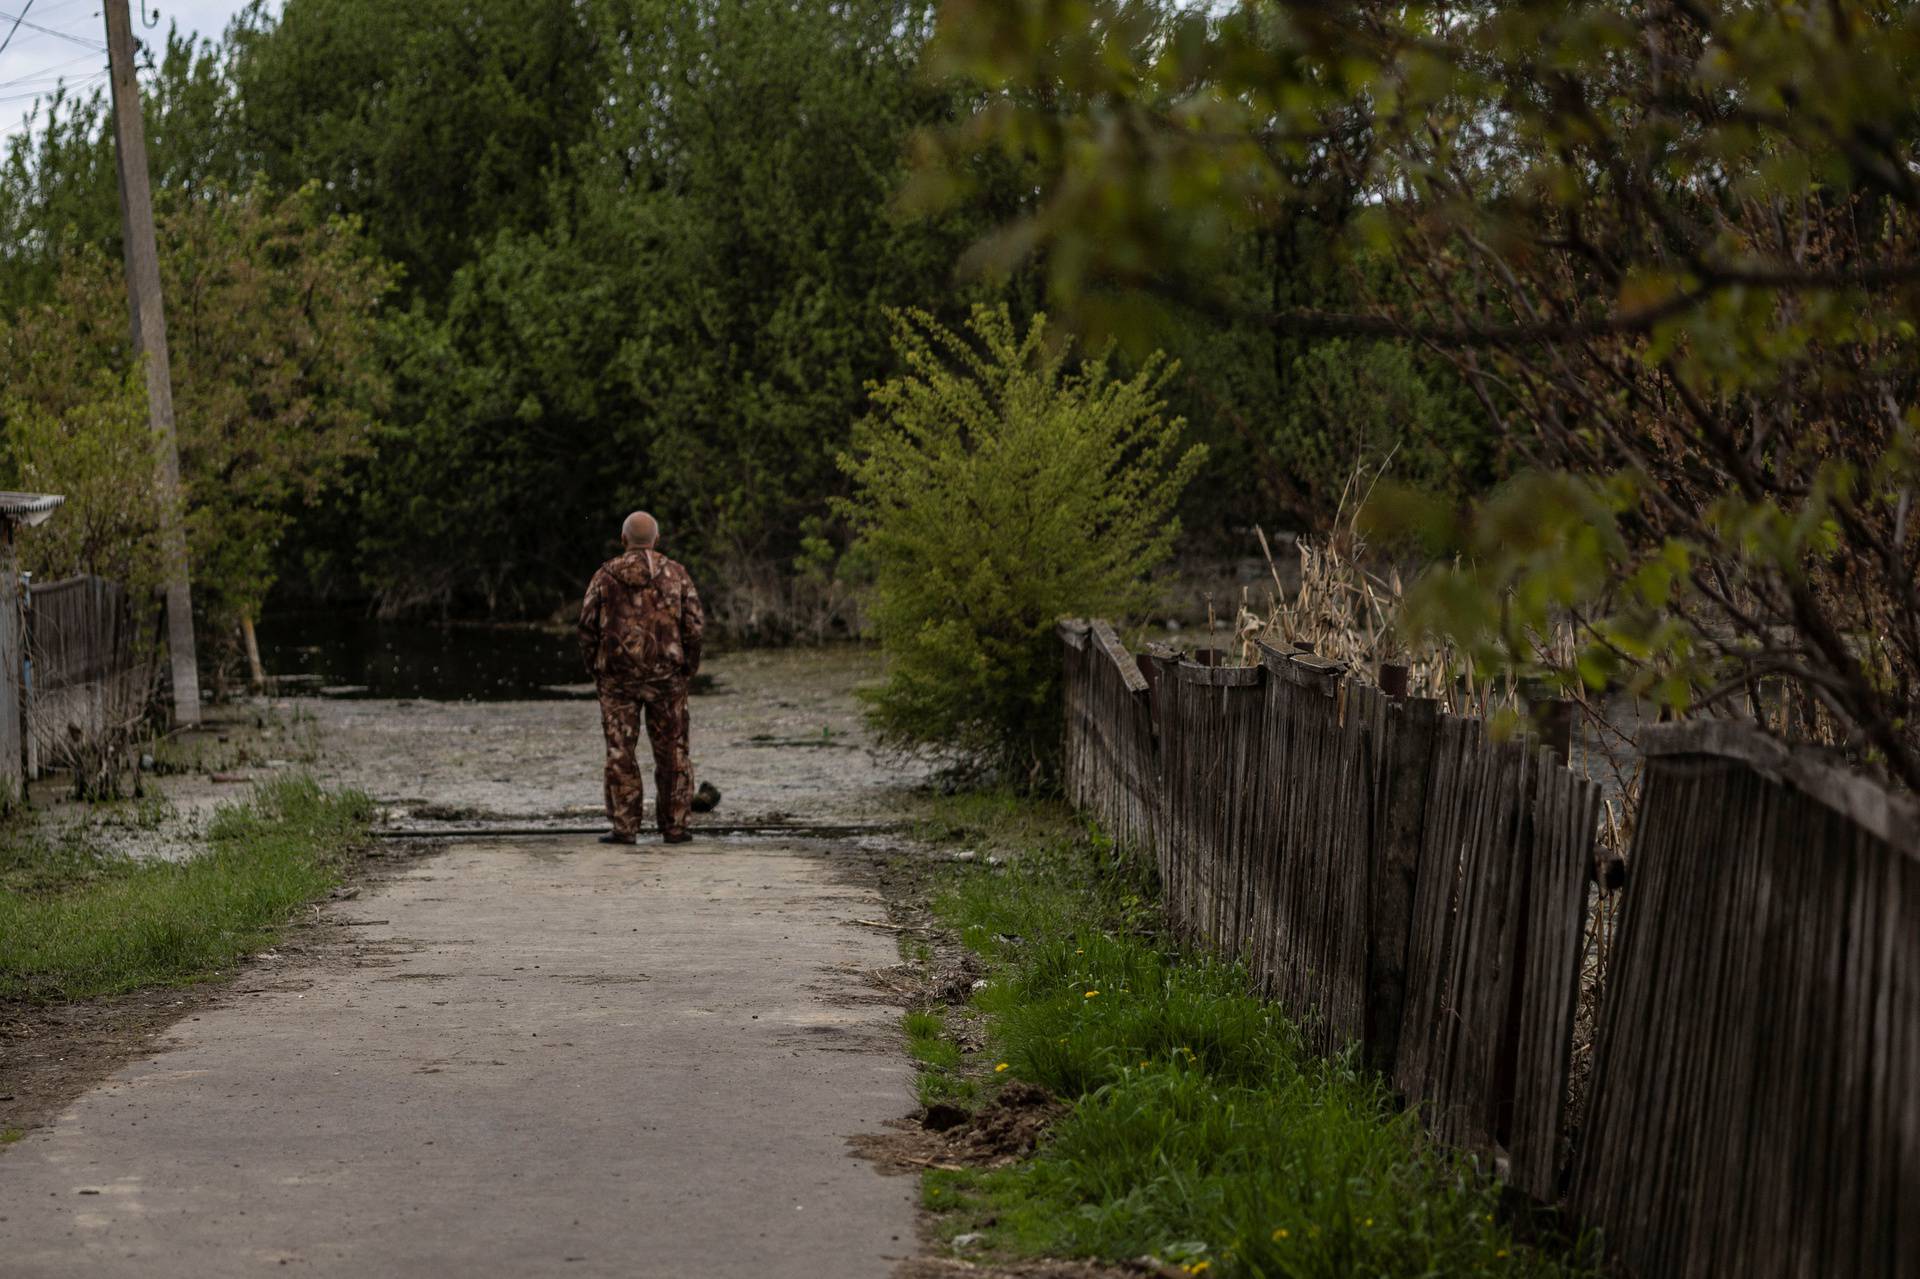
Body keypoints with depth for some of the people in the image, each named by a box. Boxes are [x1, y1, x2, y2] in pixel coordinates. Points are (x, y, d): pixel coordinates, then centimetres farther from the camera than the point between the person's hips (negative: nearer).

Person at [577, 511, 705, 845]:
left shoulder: (606, 576, 0)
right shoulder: (676, 574, 1)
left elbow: (587, 626, -1)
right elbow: (694, 624, -2)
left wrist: (595, 669, 11)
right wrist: (689, 669, 9)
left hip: (618, 677, -1)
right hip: (666, 676, 1)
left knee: (621, 752, 3)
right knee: (671, 751, 8)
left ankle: (625, 827, -1)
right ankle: (674, 826, 9)